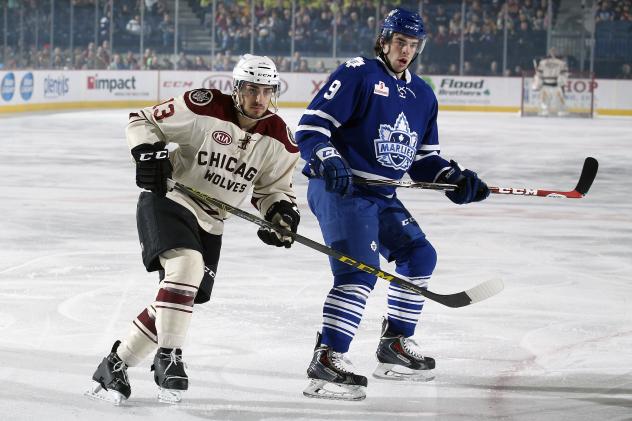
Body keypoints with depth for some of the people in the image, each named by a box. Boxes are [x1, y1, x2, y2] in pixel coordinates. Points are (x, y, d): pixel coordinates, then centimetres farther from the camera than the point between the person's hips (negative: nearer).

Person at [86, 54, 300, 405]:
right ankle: (168, 357, -22)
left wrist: (282, 211, -11)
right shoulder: (204, 109, -16)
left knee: (178, 301, 3)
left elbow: (274, 189, 10)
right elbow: (143, 121, -7)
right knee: (187, 265, -31)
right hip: (167, 202, -6)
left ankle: (116, 364, 17)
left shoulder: (278, 140, -2)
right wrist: (149, 153, -24)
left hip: (208, 226, 6)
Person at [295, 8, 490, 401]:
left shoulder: (422, 95, 15)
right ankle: (327, 361, -26)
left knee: (420, 255, 15)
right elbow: (311, 126, -14)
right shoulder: (357, 74, -9)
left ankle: (396, 345, 28)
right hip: (340, 189, -9)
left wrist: (455, 178, 3)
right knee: (361, 269, -23)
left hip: (382, 196, 9)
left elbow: (423, 157, 20)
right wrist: (328, 161, -30)